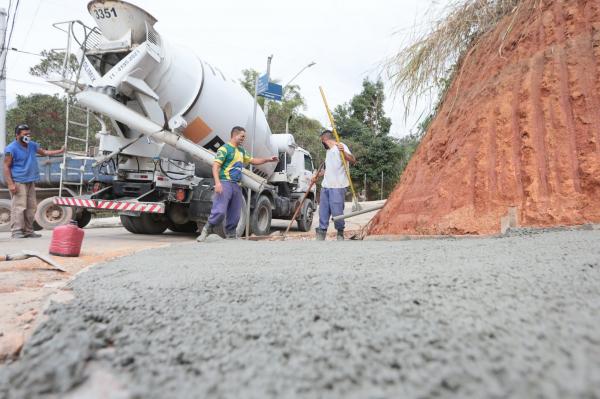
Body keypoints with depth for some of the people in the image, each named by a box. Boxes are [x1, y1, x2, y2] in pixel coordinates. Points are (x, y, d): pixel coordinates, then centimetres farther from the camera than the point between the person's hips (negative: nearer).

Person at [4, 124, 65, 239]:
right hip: (18, 182, -7)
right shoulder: (11, 149, -9)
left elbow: (44, 152, 27)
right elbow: (6, 167, -10)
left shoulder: (32, 145, 11)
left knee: (31, 207, 8)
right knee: (19, 207, -11)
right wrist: (10, 184, -17)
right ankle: (16, 232, -7)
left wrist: (60, 151, 15)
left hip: (30, 182, 8)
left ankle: (28, 231, 16)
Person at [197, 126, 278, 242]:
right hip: (225, 183, -8)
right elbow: (215, 166, -12)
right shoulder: (224, 149, -4)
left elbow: (253, 161, 33)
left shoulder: (241, 151, 22)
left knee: (235, 215, 8)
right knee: (219, 211, -15)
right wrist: (217, 182, -25)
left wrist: (268, 159, 24)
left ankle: (231, 235, 20)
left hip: (237, 185, 8)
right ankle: (207, 230, 3)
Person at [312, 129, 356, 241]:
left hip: (337, 186, -8)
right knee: (323, 212, 8)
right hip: (325, 186, 8)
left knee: (337, 212, -5)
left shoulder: (340, 146, -5)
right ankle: (321, 234, 14)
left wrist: (343, 152, -34)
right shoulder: (328, 150, 21)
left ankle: (340, 233, 14)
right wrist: (318, 175, 37)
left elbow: (353, 161, -18)